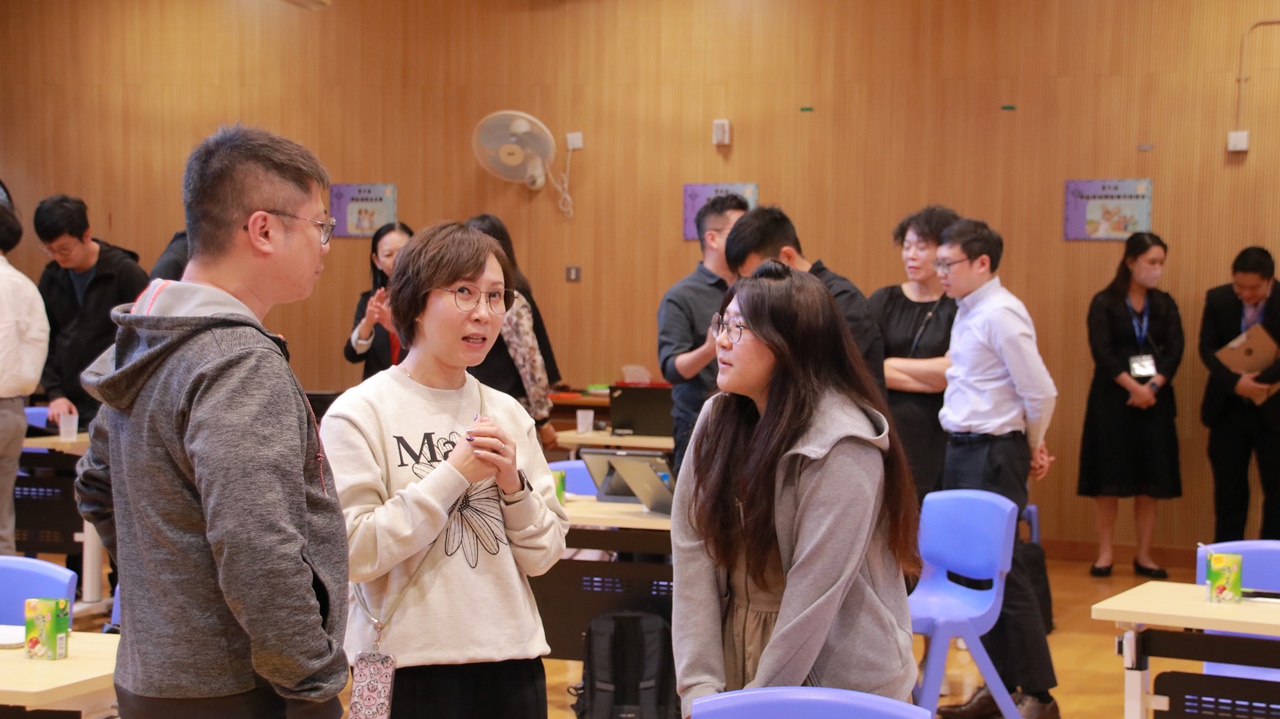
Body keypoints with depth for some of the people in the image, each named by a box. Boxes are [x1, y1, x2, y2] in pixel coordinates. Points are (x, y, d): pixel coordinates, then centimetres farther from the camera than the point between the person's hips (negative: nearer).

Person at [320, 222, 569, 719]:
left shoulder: (508, 415, 5)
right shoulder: (359, 413, -8)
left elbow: (543, 556, 7)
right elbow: (353, 553, -17)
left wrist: (514, 486, -9)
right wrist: (453, 475, -16)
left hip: (512, 663, 5)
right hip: (410, 666, -4)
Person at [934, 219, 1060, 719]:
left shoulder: (1000, 315, -17)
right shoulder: (967, 313, 11)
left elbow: (1041, 394, -17)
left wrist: (1033, 449, -2)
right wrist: (1028, 447, 16)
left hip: (993, 453, -9)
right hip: (962, 451, 9)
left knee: (1002, 571, -4)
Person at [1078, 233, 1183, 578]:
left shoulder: (1165, 305, 9)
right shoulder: (1104, 303, -2)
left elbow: (1175, 351, -1)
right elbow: (1102, 352, -11)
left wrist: (1152, 387, -15)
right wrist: (1133, 388, -19)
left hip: (1155, 400, 3)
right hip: (1112, 400, -3)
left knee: (1151, 479, 3)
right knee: (1109, 477, -1)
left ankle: (1144, 556, 10)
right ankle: (1105, 554, 7)